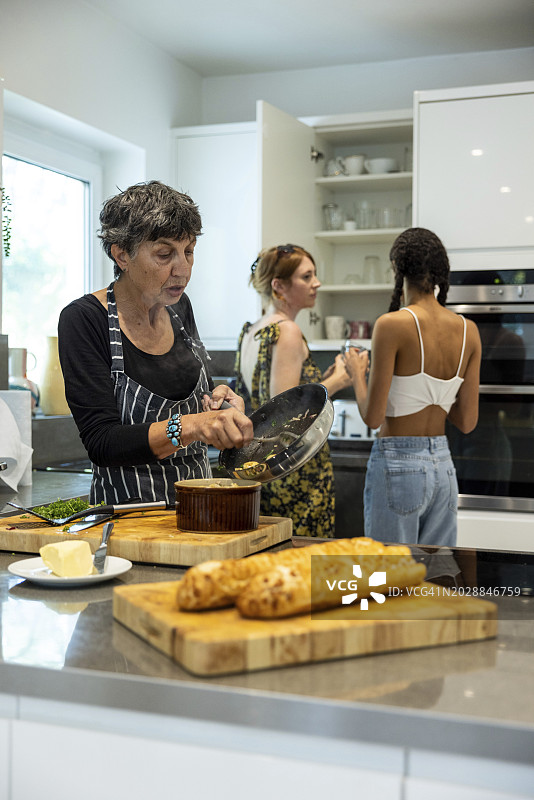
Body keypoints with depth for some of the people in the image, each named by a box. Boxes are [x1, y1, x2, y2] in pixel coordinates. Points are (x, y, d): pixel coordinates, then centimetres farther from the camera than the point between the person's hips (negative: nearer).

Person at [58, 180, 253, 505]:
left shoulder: (178, 307, 7)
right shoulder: (83, 320, -11)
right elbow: (102, 444, -17)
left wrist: (216, 399, 1)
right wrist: (191, 426, -29)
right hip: (126, 516, -5)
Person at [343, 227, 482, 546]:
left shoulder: (393, 325, -14)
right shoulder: (468, 330, 3)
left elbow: (373, 417, -14)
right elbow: (467, 421, 6)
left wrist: (357, 373, 3)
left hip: (398, 464, -6)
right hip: (444, 465, 6)